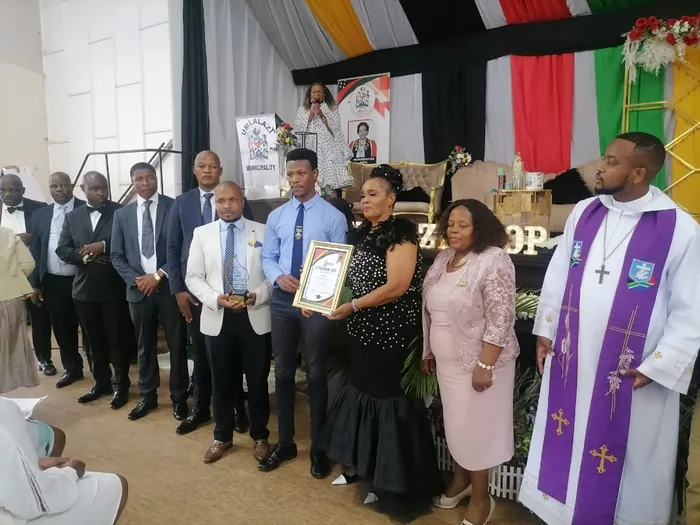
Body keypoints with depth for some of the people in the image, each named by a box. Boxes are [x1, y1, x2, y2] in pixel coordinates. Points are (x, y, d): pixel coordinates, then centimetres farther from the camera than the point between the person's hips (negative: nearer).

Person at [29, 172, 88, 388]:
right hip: (52, 282, 4)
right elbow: (35, 250, 10)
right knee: (62, 328, 13)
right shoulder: (40, 215, 9)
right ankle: (72, 368, 30)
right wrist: (34, 282, 6)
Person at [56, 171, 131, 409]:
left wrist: (104, 246, -21)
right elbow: (61, 249, 4)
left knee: (116, 339, 5)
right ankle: (101, 382, 29)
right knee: (95, 340, 15)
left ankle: (121, 385, 18)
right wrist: (85, 256, -12)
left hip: (113, 287, -4)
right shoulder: (72, 217, 9)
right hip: (85, 289, 4)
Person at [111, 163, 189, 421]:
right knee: (145, 346, 14)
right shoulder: (122, 214, 9)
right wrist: (135, 280, -6)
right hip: (138, 289, 3)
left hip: (169, 286, -3)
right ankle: (148, 395, 29)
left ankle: (179, 398, 19)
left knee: (177, 346, 5)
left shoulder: (174, 207, -2)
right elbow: (116, 255, 9)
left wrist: (159, 275, -12)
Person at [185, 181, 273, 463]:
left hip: (255, 317, -1)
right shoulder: (202, 233, 4)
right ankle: (222, 436, 32)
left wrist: (257, 296, -17)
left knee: (257, 380, 10)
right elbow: (193, 277, 2)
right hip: (217, 317, 1)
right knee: (221, 381, 13)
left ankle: (260, 436, 28)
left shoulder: (262, 231, 1)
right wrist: (215, 299, -14)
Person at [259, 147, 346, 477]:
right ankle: (285, 443, 29)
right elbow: (268, 257, 8)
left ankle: (318, 447, 24)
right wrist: (278, 277, -13)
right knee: (283, 373, 12)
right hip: (282, 300, 4)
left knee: (316, 374, 7)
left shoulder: (333, 216, -5)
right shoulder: (276, 216, 7)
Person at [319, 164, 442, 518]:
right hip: (364, 331, 8)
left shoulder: (400, 234, -15)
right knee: (362, 389, 16)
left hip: (391, 334, -8)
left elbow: (396, 287, -24)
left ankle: (391, 482, 20)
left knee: (387, 396, 2)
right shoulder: (363, 233, 9)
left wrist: (352, 307, -19)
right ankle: (359, 465, 35)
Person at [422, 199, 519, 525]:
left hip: (477, 362, -7)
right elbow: (431, 310, 13)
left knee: (474, 427, 5)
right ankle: (460, 479, 39)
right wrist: (428, 351, 14)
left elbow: (500, 319, -21)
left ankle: (481, 498, 24)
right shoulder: (443, 259, 6)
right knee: (456, 423, 19)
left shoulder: (493, 261, -17)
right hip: (447, 361, 7)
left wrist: (485, 365, -23)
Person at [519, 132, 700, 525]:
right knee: (565, 447, 18)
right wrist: (545, 331, 9)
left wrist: (658, 367, -11)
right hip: (571, 359, 5)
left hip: (631, 372, -4)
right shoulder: (583, 212, 0)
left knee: (629, 460, 13)